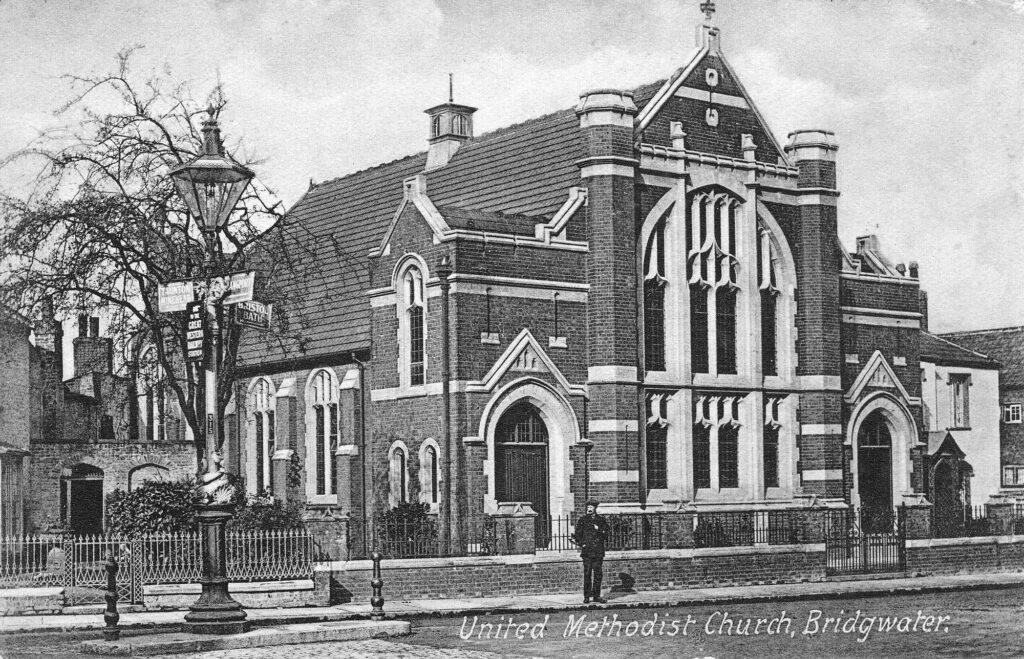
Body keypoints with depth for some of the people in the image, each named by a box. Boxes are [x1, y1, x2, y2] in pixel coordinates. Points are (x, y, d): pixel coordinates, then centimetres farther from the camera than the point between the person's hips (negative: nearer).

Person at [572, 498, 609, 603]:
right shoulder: (583, 520, 7)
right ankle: (586, 596, -1)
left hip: (598, 551, 2)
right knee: (587, 573, -4)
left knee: (598, 573, 2)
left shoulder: (601, 520, 12)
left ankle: (596, 595, 10)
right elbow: (578, 534, 6)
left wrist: (599, 530, -8)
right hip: (587, 551, -2)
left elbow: (606, 535, 10)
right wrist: (581, 544, -9)